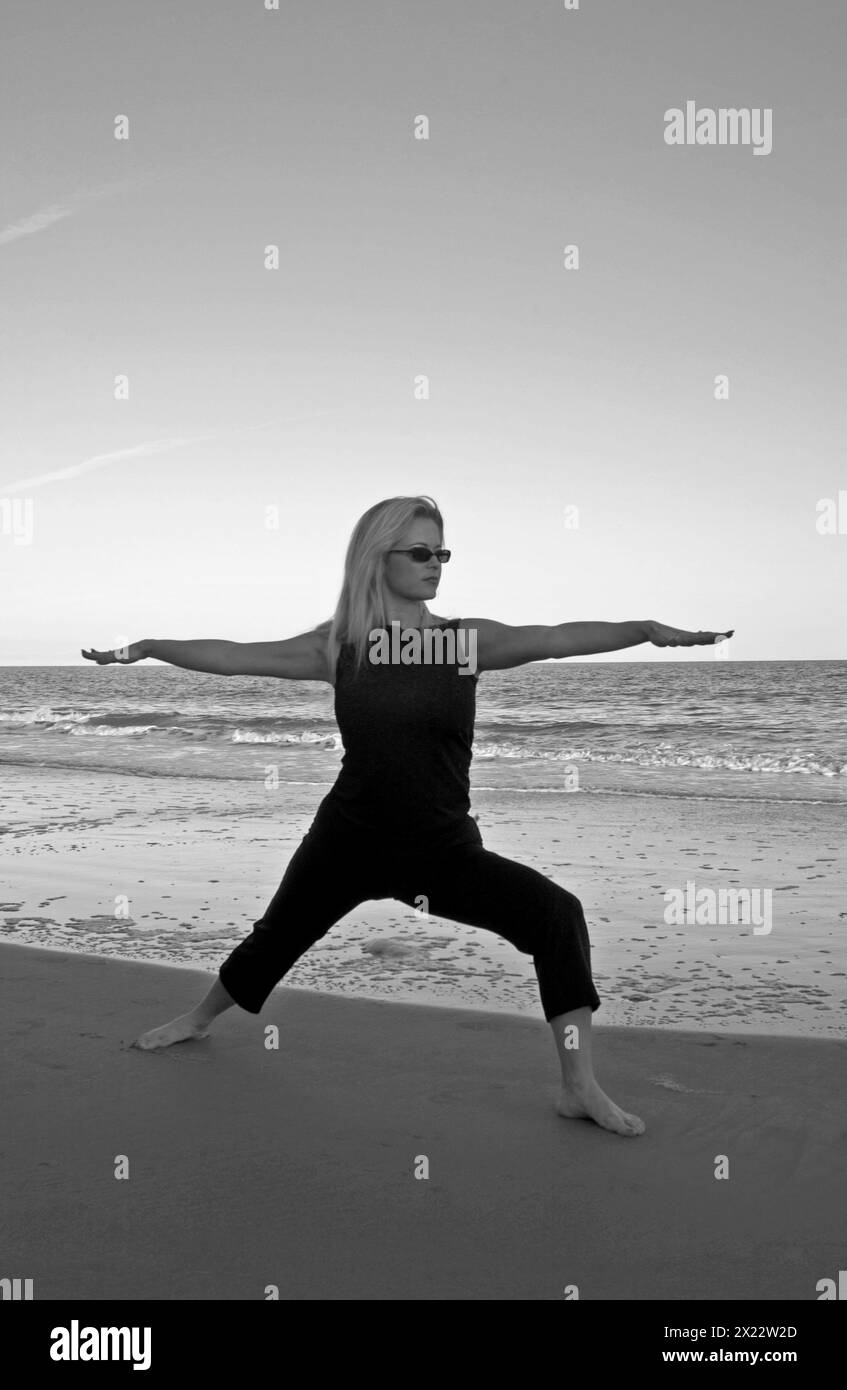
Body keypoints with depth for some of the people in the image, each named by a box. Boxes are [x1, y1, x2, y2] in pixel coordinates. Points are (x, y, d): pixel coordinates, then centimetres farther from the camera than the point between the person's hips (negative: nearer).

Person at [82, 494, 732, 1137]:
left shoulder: (468, 640, -7)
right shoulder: (338, 644, -4)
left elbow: (556, 639, -21)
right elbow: (233, 657, 2)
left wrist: (646, 629, -35)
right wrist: (149, 647, 1)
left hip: (445, 848, 0)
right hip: (350, 837, 1)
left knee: (557, 914, -19)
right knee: (277, 937, 19)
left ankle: (580, 1088, -8)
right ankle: (199, 1018, 52)